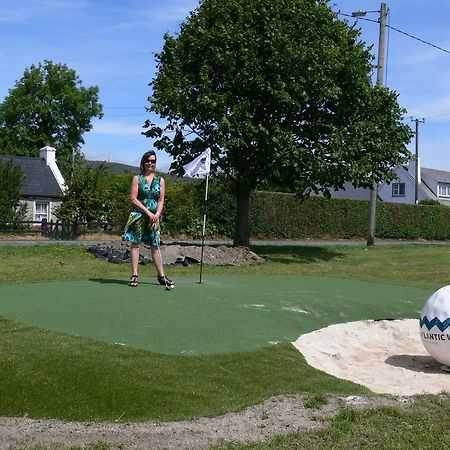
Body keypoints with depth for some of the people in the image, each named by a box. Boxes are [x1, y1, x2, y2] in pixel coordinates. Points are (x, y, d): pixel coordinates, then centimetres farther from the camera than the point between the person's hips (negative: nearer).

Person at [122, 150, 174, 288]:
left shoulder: (160, 181, 11)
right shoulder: (137, 178, 2)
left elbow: (161, 201, 7)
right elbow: (133, 199, -5)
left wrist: (157, 215, -9)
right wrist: (148, 212, -12)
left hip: (154, 217, 2)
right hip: (138, 215, -2)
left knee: (155, 246, 5)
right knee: (136, 244, -2)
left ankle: (161, 276, 11)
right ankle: (134, 275, 2)